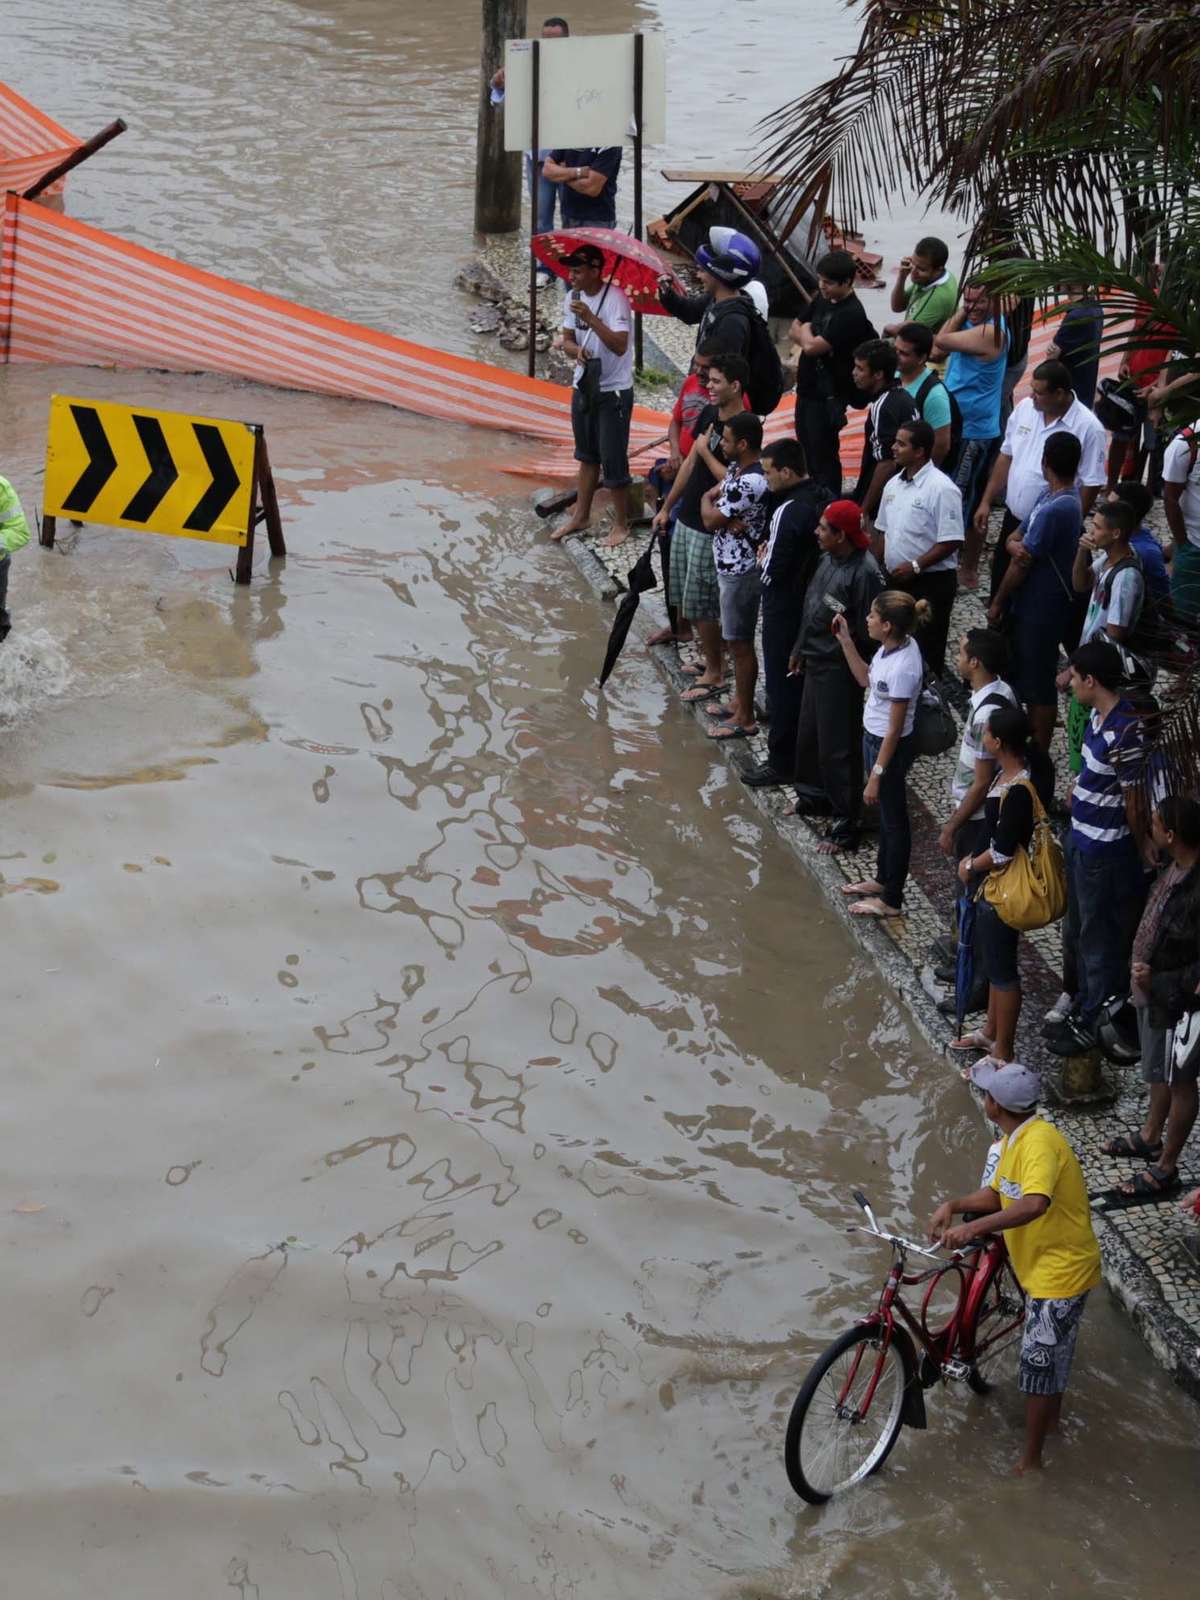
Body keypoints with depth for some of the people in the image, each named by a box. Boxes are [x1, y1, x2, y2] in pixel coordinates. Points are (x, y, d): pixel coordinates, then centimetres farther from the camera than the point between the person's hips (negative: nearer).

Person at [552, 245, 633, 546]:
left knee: (612, 460, -3)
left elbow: (620, 346, -31)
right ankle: (581, 516, 33)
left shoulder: (615, 298, -21)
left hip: (613, 392, -7)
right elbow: (567, 339, 7)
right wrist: (576, 350, -16)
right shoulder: (575, 297, 2)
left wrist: (591, 318, -38)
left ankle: (621, 525, 10)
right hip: (583, 386, 7)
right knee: (587, 455, 20)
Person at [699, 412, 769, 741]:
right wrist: (727, 519, -14)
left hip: (740, 570, -10)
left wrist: (709, 502, 1)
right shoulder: (736, 469, 5)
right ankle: (739, 702, 34)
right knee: (735, 639, 20)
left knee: (740, 642, 0)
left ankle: (745, 718, 9)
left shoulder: (749, 483, -27)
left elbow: (710, 519, -22)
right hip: (730, 565, 10)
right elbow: (710, 495, 8)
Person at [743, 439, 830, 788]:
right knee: (807, 681, 20)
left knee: (782, 684, 4)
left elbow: (773, 572, -25)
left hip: (785, 609, -9)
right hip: (814, 602, 9)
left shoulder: (789, 512, -27)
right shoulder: (823, 498, 0)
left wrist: (765, 559, -4)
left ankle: (782, 763, 13)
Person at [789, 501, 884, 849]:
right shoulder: (829, 559, 3)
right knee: (808, 734, 23)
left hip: (839, 669, -9)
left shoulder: (864, 572, -24)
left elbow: (868, 631, -21)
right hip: (815, 661, 9)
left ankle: (847, 823, 8)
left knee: (838, 745, -1)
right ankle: (814, 797, 42)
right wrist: (800, 650, 21)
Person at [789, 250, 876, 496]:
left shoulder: (852, 315, -23)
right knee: (807, 449, 21)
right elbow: (793, 332, 11)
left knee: (823, 456, -2)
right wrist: (809, 338, -9)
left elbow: (811, 346, -27)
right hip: (807, 388, 9)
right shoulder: (821, 299, 5)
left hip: (828, 396, -9)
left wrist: (805, 331, -6)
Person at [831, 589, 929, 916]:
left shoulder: (903, 668, -31)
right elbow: (865, 678, 14)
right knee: (885, 815, 25)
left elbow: (894, 730, -25)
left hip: (889, 747, -9)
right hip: (873, 738, 9)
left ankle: (891, 900, 23)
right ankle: (883, 879, 44)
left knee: (893, 821, 8)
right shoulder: (891, 647, -6)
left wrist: (876, 776, -19)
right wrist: (845, 639, 5)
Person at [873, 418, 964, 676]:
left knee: (927, 654, -3)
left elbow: (951, 541, -18)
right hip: (897, 580, 8)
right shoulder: (893, 485, 10)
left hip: (932, 582, -8)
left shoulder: (941, 488, -15)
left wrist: (915, 566, -21)